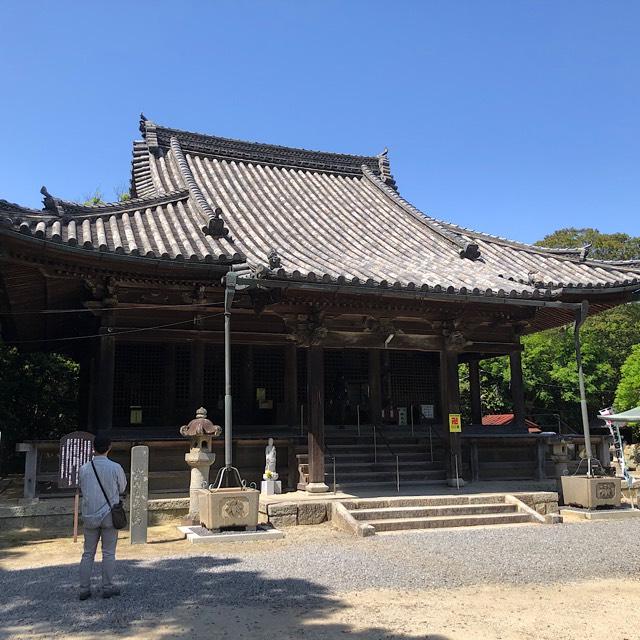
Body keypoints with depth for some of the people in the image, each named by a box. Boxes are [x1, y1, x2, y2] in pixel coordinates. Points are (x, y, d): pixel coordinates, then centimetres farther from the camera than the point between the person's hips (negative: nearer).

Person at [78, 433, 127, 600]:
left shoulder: (84, 469, -5)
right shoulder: (115, 468, -11)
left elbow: (82, 489, 7)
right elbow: (122, 488, 2)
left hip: (89, 516, 2)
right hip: (109, 514, -2)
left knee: (88, 553, 12)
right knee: (108, 553, 7)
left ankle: (84, 589, 13)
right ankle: (107, 588, 12)